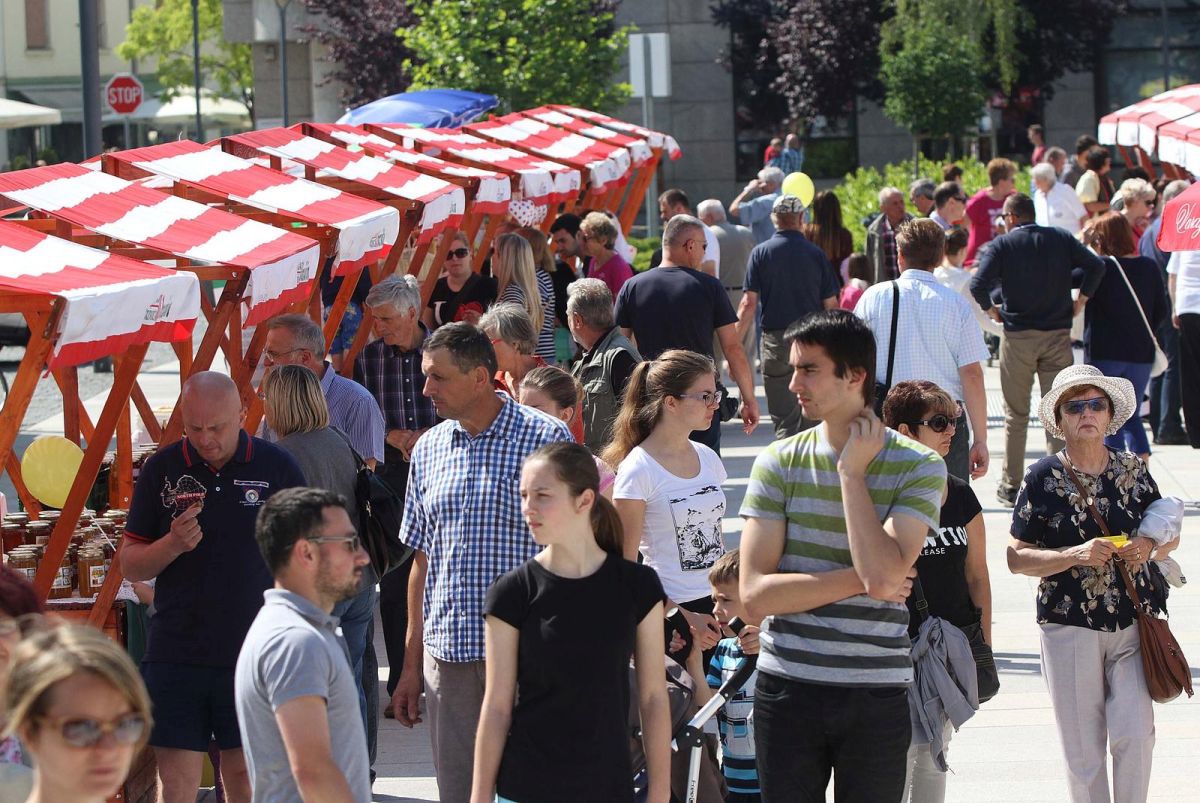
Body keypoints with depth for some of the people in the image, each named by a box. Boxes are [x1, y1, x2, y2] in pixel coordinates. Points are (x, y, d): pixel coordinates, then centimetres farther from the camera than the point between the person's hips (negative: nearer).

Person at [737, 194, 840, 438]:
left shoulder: (761, 253, -2)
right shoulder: (815, 254, 1)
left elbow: (749, 303, -7)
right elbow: (831, 306, 3)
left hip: (776, 338, -1)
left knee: (784, 419, 0)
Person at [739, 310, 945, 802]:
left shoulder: (919, 467, -4)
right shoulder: (779, 463, 1)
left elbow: (882, 575, -21)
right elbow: (755, 595, -7)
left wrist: (852, 472, -12)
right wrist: (858, 579, -12)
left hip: (877, 695, -1)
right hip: (788, 687, 1)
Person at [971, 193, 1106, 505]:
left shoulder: (1003, 244, -3)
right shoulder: (1060, 238, 6)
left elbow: (978, 285, -16)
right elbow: (1096, 265, -3)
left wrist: (991, 310, 0)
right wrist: (1081, 300, 4)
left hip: (1018, 336, -2)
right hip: (1058, 335, 2)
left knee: (1016, 414, 8)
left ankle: (1011, 485, 10)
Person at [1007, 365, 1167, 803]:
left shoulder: (1133, 470, 4)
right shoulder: (1042, 478, -4)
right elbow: (1016, 557, -5)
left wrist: (1149, 547, -7)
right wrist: (1076, 556, -19)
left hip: (1133, 623, 2)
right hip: (1069, 626, -2)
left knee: (1135, 735, -10)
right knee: (1083, 750, 2)